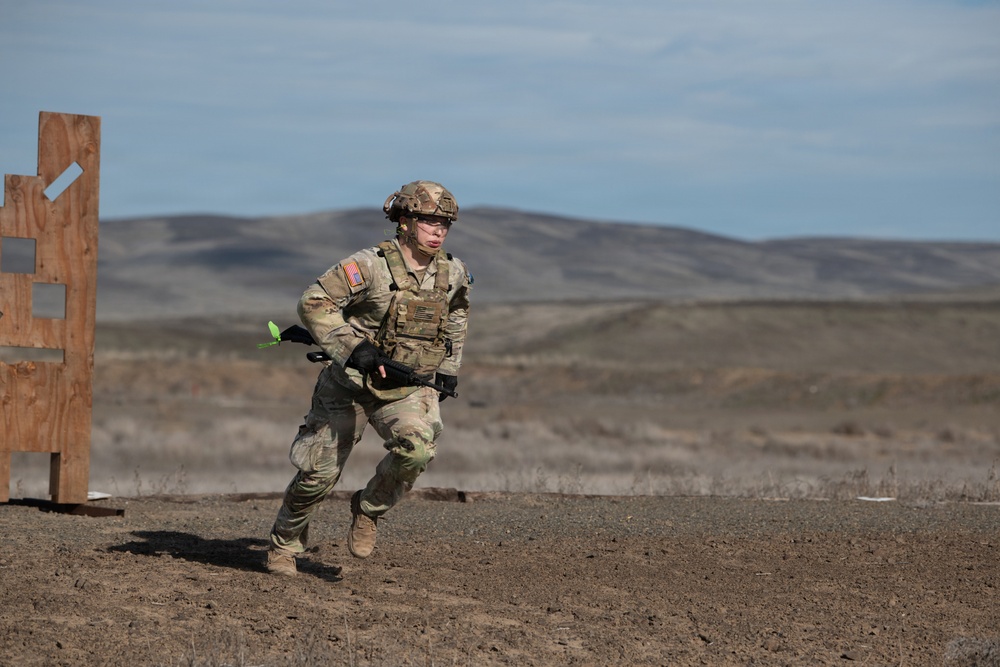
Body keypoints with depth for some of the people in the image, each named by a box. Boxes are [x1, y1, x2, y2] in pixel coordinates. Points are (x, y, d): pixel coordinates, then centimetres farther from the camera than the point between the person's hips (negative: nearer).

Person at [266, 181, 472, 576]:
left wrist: (450, 366, 17)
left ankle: (369, 510, 1)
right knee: (320, 471, 5)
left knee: (417, 449, -27)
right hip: (351, 384, -3)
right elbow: (314, 304, -22)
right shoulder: (370, 266, -19)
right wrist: (351, 348, -32)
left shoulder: (453, 275, -1)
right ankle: (284, 543, 31)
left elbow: (457, 316, 22)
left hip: (408, 389, 3)